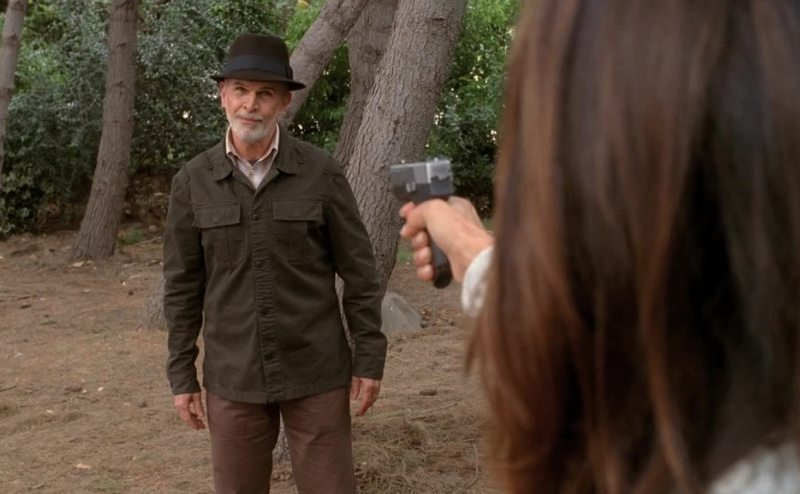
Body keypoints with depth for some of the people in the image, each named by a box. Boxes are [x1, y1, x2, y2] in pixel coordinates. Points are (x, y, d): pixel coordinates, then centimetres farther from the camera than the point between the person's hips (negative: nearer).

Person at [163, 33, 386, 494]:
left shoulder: (322, 173, -6)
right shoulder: (193, 180, -2)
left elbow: (358, 270, -2)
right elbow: (184, 283, 3)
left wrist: (369, 359, -3)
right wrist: (182, 375, 3)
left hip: (316, 371, -1)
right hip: (233, 376, 2)